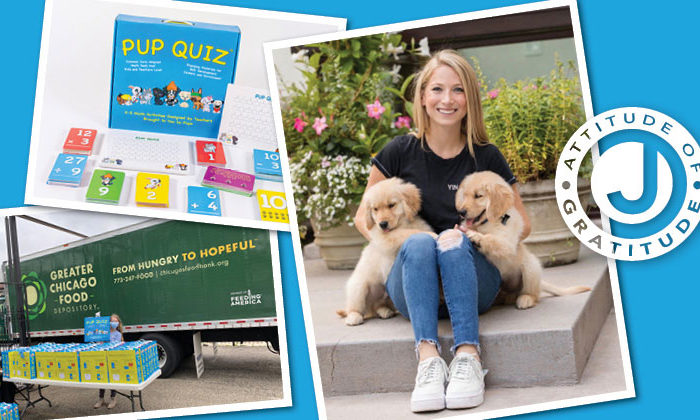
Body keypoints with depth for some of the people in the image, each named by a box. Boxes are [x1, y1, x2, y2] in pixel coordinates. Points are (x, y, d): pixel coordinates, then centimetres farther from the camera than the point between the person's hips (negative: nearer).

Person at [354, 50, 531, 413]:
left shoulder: (485, 157, 4)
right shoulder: (401, 152, 3)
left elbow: (522, 223, 9)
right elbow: (364, 217, 10)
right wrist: (395, 244, -10)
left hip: (473, 284, 0)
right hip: (411, 286, 0)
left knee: (455, 242, -32)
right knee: (419, 243, -32)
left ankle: (468, 356, -41)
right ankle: (427, 356, -45)